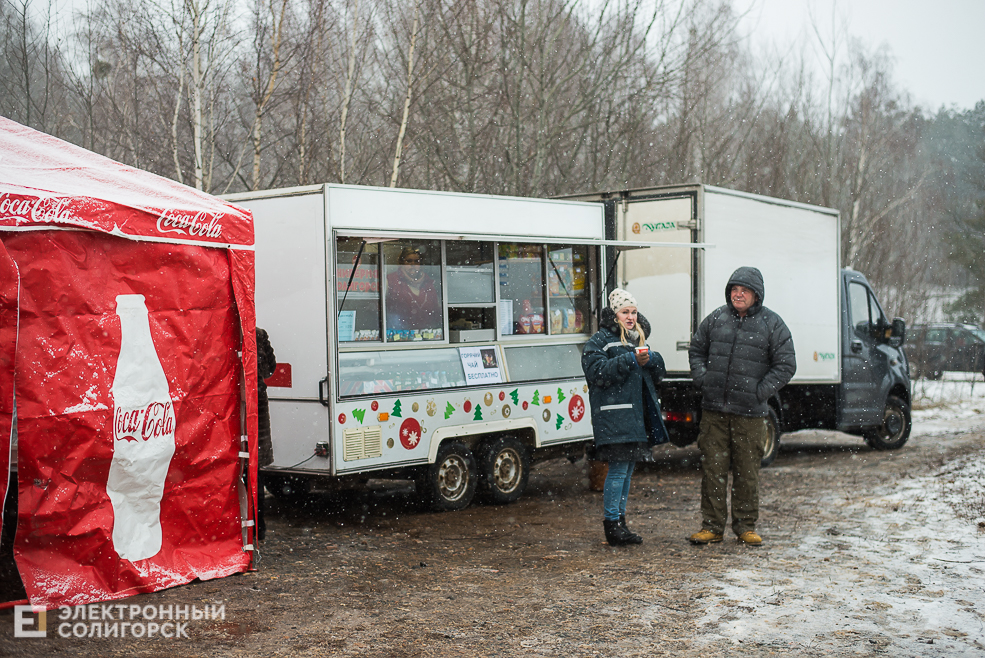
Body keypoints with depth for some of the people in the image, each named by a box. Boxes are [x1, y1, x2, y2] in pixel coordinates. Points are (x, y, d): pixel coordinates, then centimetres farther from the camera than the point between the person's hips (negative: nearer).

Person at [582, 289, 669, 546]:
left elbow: (658, 373, 18)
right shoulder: (600, 340, -2)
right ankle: (612, 524, -1)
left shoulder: (638, 338, 20)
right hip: (613, 417, -7)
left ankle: (620, 521, 19)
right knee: (618, 469, -9)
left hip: (636, 416, 8)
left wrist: (650, 359, -5)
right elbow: (597, 372, -15)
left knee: (627, 469, 11)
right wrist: (629, 360, -21)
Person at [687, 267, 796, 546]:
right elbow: (696, 350, 20)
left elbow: (786, 365, 1)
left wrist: (760, 392, -7)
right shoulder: (716, 318, 9)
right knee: (712, 468, 4)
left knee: (747, 471, 5)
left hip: (750, 413, -2)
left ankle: (746, 526, 18)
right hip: (713, 409, 2)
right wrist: (702, 379, 5)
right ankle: (712, 526, 13)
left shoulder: (772, 324, 1)